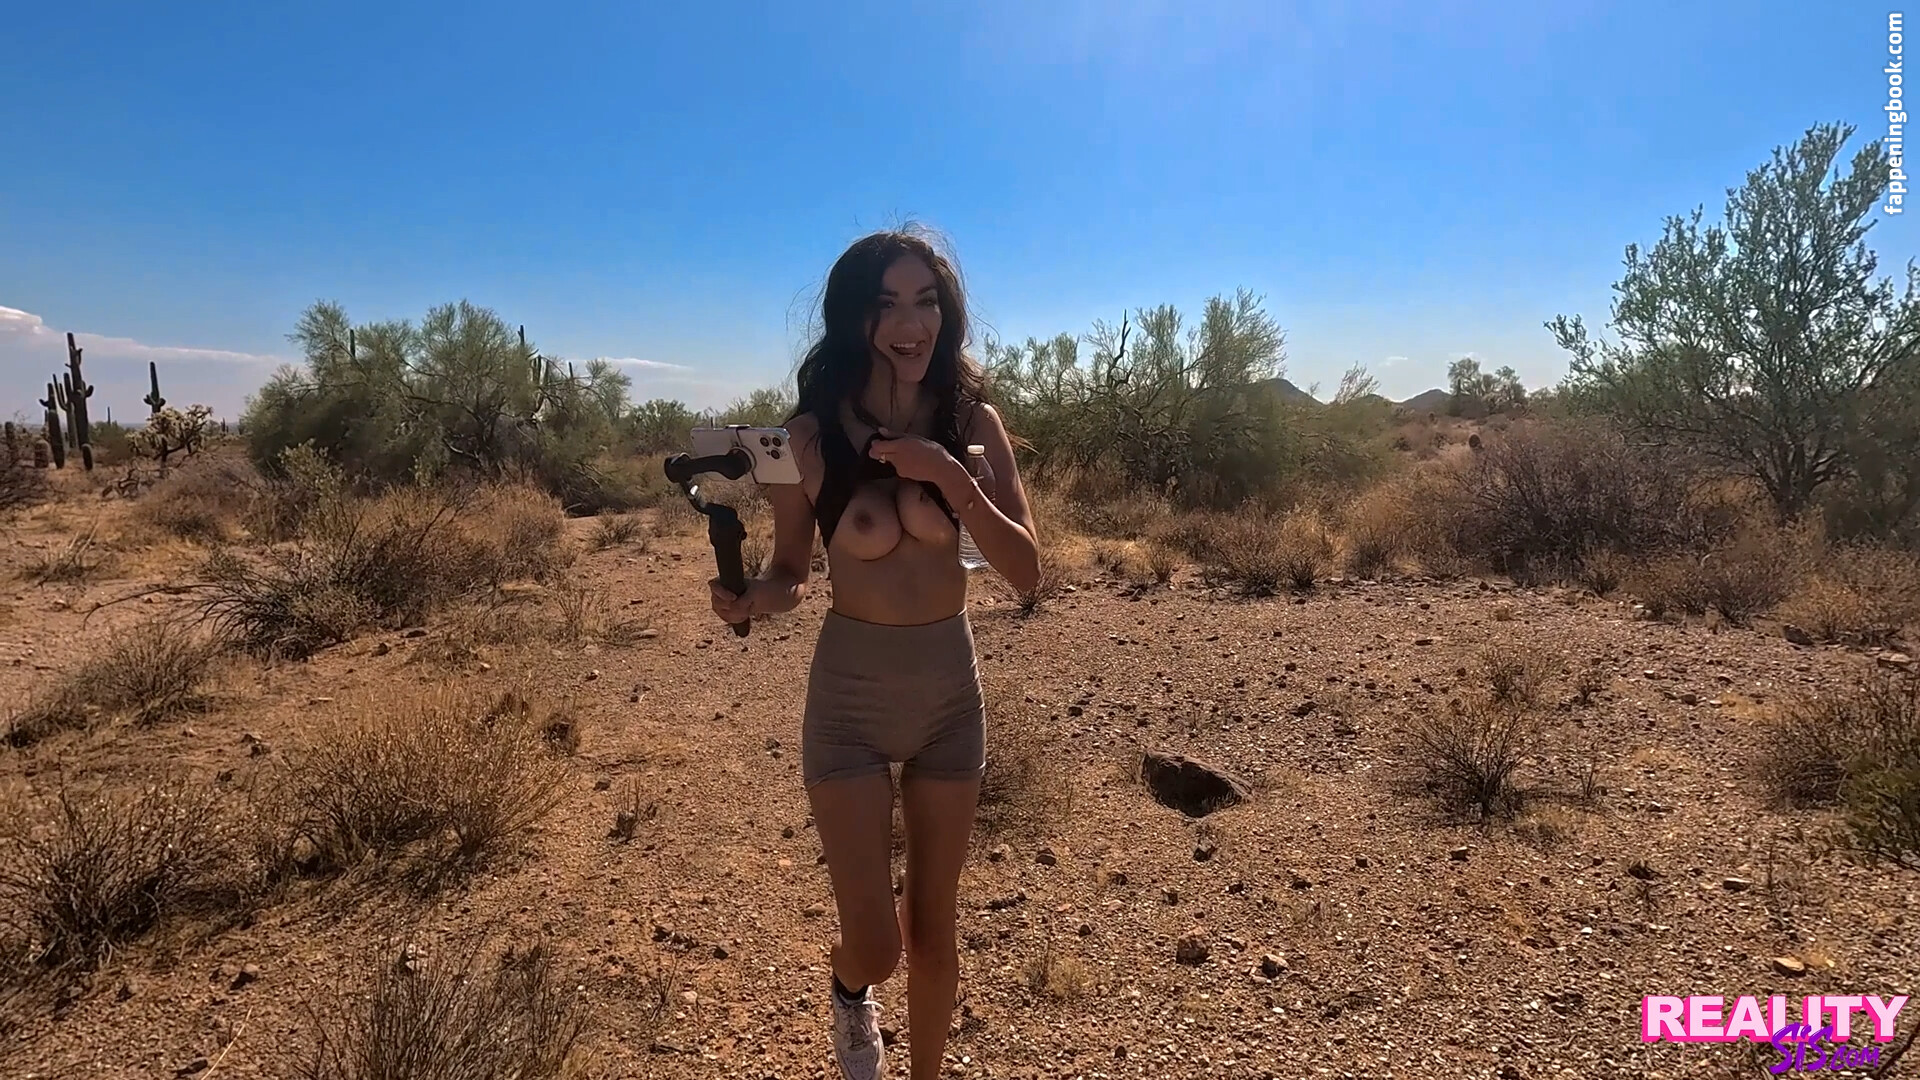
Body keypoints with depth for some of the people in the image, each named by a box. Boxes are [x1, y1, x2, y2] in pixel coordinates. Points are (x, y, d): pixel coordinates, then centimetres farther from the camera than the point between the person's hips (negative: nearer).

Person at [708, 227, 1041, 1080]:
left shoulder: (972, 422, -7)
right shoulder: (810, 435, -13)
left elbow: (1025, 571, -11)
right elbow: (791, 573, -3)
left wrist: (952, 478, -24)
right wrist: (751, 598, -25)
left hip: (952, 684, 3)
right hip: (852, 691, -2)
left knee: (934, 929, 16)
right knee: (874, 945, 1)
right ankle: (850, 996, 40)